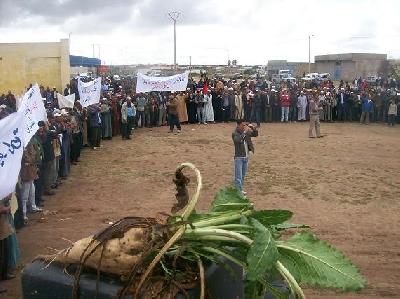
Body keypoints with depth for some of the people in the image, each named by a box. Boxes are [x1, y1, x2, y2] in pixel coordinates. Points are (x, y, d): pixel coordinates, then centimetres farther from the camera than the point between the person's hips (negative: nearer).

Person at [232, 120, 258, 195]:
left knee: (243, 175, 15)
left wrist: (253, 128, -7)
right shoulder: (234, 134, -12)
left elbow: (255, 134, 11)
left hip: (246, 157, 6)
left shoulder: (247, 132, 5)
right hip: (239, 157, -6)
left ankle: (241, 190, 26)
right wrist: (245, 132, -31)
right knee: (238, 176, -7)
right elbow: (238, 140, -31)